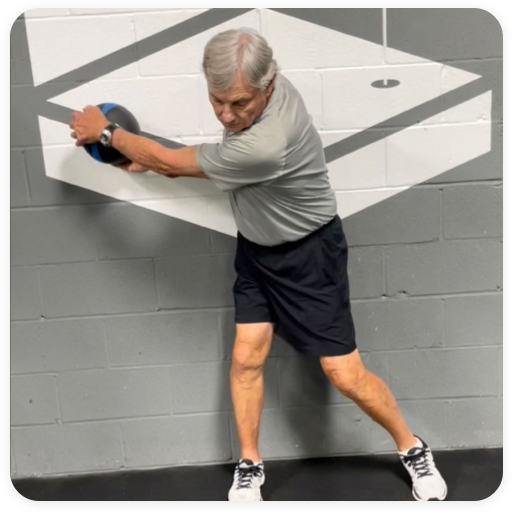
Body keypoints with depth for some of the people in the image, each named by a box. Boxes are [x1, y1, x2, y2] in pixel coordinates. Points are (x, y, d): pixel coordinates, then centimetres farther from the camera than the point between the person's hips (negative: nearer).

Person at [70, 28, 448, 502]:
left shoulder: (266, 145, -38)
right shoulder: (256, 86, -12)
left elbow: (173, 163, -24)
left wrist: (106, 132, -9)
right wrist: (154, 161, -1)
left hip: (309, 253, -7)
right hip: (257, 249, 7)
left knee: (345, 374, -2)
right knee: (247, 358, 4)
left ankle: (413, 449, 26)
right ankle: (250, 467, 24)